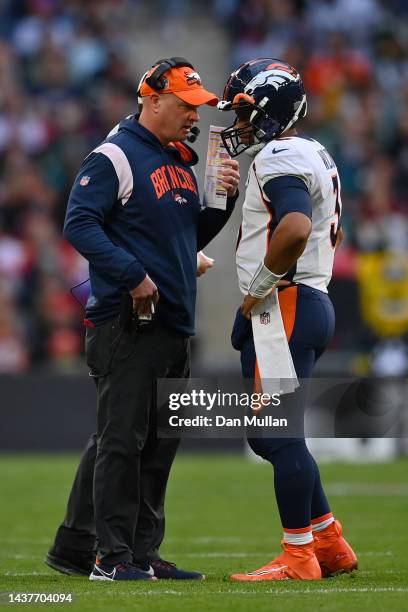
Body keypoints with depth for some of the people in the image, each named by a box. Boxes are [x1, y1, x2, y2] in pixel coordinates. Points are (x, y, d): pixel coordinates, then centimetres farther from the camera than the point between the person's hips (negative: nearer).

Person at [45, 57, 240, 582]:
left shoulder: (181, 162, 19)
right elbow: (79, 225, -15)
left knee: (158, 444, 10)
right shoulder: (114, 158, -8)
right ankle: (112, 555, -5)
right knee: (121, 439, -8)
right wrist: (133, 274, -21)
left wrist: (223, 198, 7)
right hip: (125, 325, -9)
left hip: (173, 323, 9)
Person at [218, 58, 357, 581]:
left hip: (282, 308, -10)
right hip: (313, 302, 10)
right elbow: (333, 232, 31)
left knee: (280, 435, -6)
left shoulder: (279, 159, -14)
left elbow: (295, 229, -31)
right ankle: (329, 542, 18)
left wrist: (259, 288, -19)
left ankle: (299, 557, -3)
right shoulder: (314, 155, 18)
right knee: (270, 435, 15)